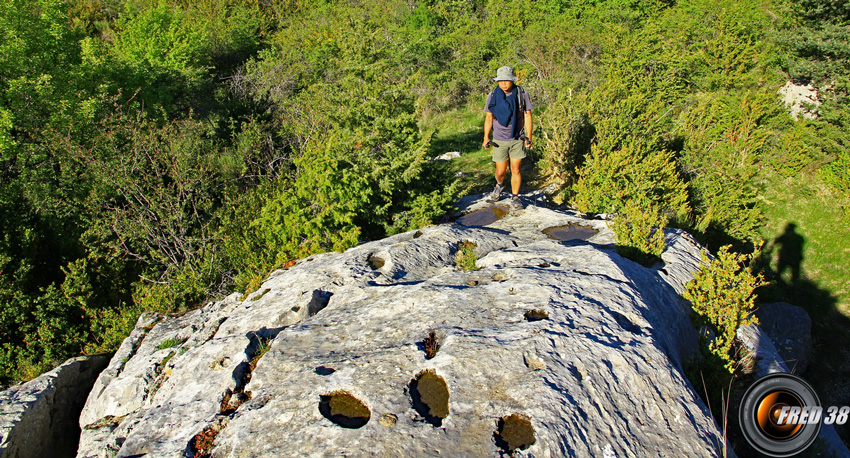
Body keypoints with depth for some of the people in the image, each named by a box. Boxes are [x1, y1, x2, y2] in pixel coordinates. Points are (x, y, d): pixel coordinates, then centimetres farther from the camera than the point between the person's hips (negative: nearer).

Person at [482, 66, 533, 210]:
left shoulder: (522, 94, -4)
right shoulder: (493, 96, -2)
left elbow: (527, 115, 1)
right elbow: (488, 117, 4)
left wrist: (529, 136, -3)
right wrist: (486, 137, -2)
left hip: (517, 139, 0)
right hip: (500, 140, 1)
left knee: (515, 170, 1)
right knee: (500, 171, 5)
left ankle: (515, 198, 16)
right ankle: (500, 185, 39)